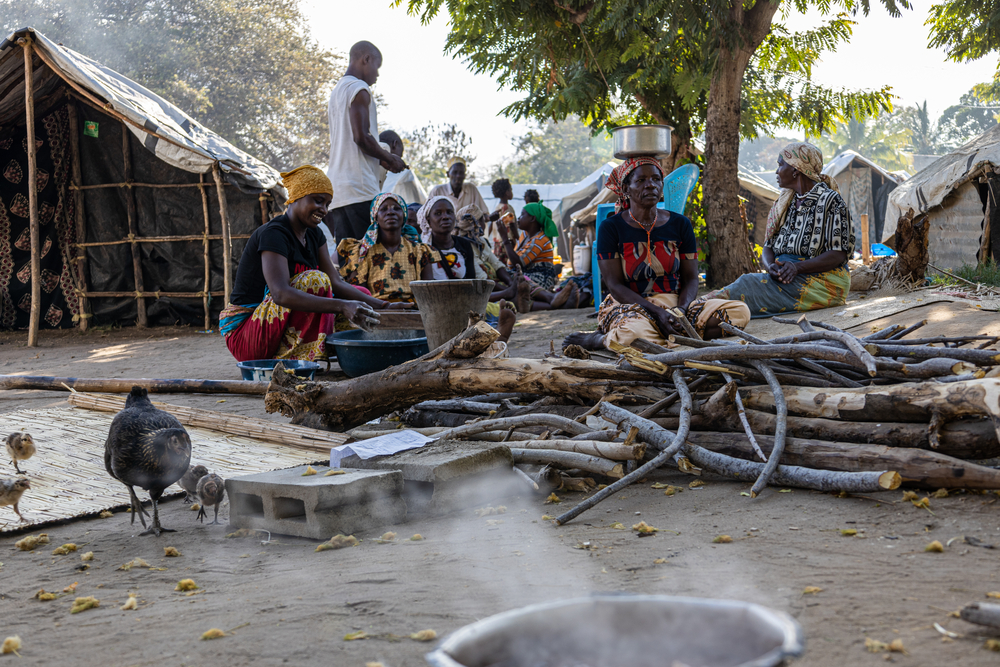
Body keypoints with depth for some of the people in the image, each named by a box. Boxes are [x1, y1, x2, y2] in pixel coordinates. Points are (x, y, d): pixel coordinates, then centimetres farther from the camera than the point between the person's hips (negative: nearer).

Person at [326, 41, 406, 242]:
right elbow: (361, 136, -14)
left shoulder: (335, 92, 26)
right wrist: (389, 158, 0)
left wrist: (381, 158, 20)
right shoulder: (359, 88, -4)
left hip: (337, 192, 9)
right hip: (359, 188, -9)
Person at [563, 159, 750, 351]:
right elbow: (615, 285, -8)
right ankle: (598, 339, -10)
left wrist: (681, 310, -16)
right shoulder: (611, 228, -2)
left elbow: (690, 278, 7)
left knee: (740, 311, -19)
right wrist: (657, 312, -22)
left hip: (676, 306, 5)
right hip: (631, 307, -5)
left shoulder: (680, 224, 8)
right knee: (635, 332, -44)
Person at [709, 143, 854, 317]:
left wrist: (797, 267, -23)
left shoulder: (830, 200, -2)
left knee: (749, 284, -29)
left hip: (821, 280, -6)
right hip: (784, 277, 6)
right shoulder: (784, 202, 20)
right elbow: (768, 247, 13)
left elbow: (838, 255, -10)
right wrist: (770, 266, -11)